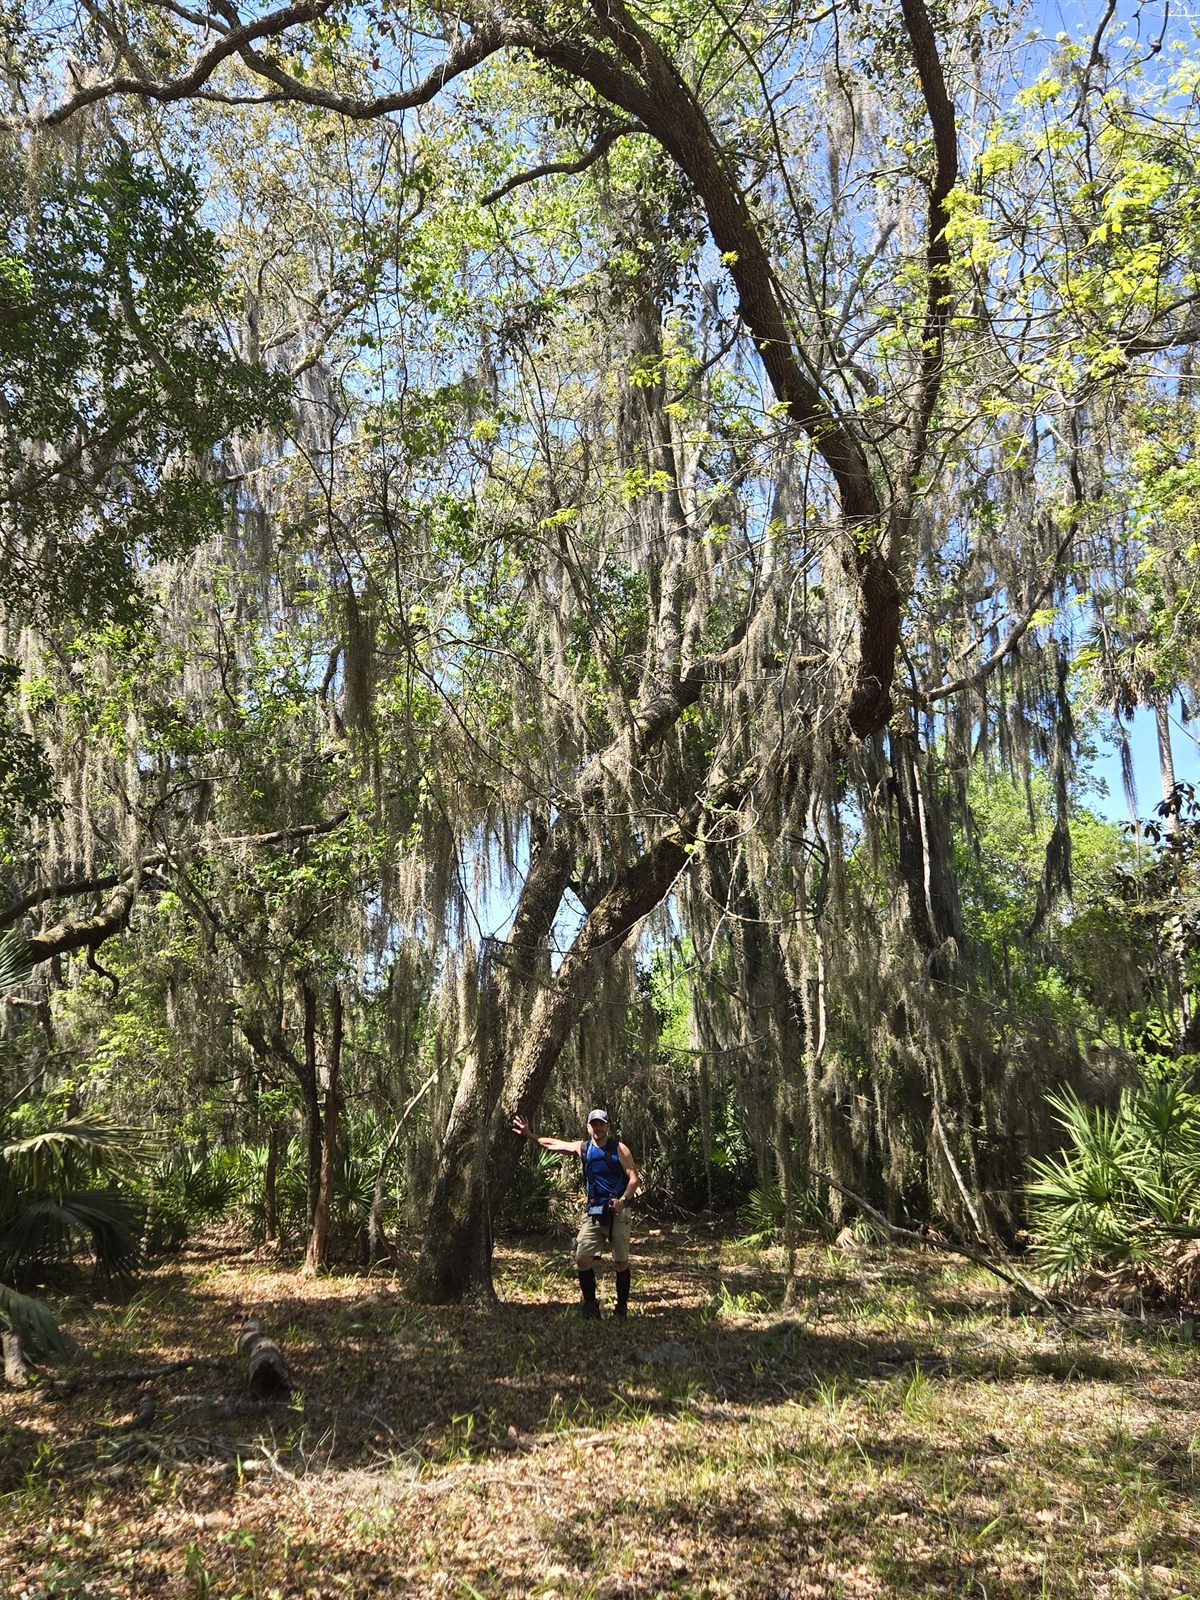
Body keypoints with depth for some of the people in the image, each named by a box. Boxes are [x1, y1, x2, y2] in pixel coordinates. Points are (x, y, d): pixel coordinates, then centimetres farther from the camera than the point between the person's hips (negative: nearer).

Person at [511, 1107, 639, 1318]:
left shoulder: (619, 1149, -6)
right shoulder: (583, 1148, 7)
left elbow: (634, 1178, -10)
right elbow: (552, 1144, 16)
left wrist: (623, 1200, -25)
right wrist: (529, 1135, 13)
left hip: (617, 1212, -4)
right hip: (593, 1212, 4)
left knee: (621, 1262, 2)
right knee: (582, 1259, -5)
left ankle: (622, 1307, 16)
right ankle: (590, 1304, 11)